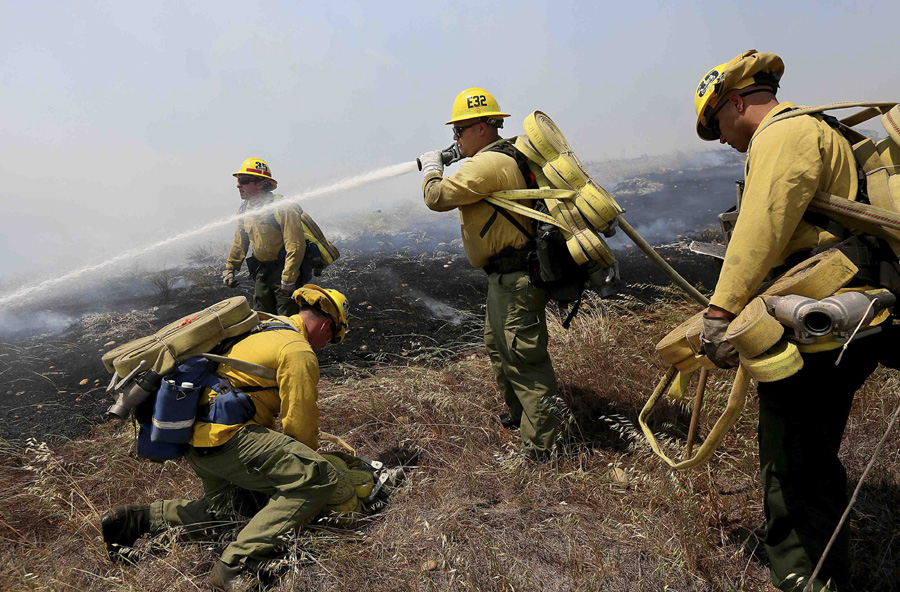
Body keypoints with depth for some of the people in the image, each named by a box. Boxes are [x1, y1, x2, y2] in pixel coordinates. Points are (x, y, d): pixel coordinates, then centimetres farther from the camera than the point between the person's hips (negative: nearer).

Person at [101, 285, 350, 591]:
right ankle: (236, 565, -20)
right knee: (319, 477, -18)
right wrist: (307, 461, 9)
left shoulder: (262, 328, 20)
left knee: (224, 508, 26)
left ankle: (132, 519, 21)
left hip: (193, 434, 11)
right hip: (226, 435, -11)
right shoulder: (299, 351, -11)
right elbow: (301, 425, -10)